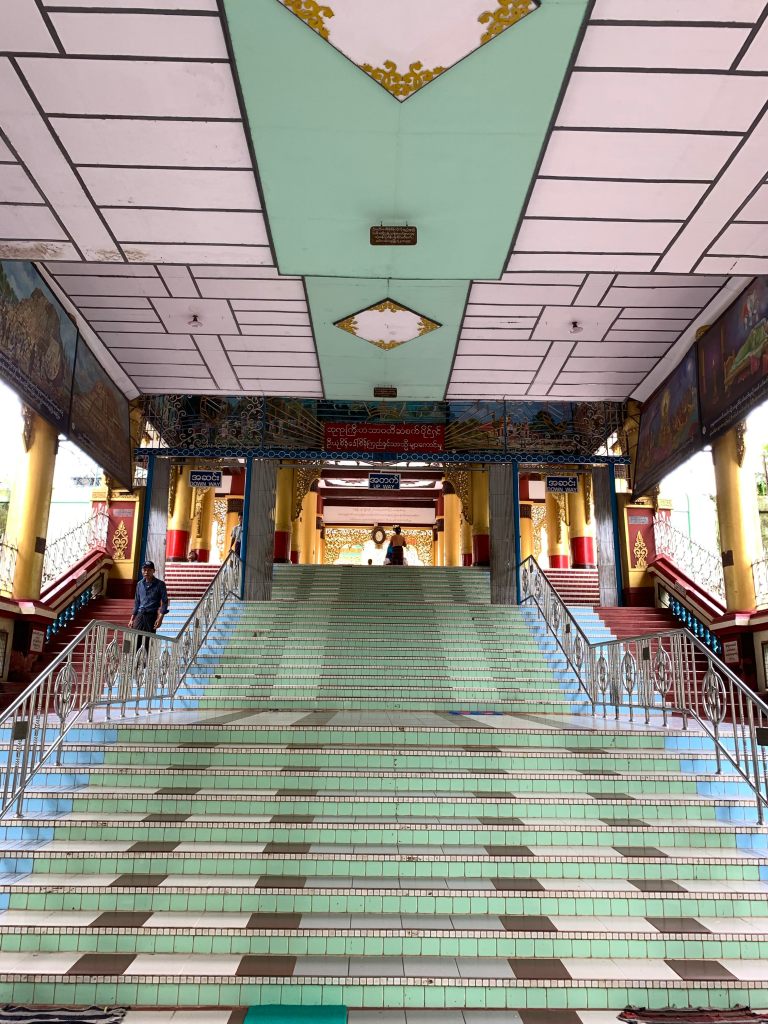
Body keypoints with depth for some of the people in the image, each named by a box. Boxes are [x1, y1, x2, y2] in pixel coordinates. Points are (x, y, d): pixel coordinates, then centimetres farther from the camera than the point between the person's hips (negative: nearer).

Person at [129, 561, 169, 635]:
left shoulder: (159, 584, -2)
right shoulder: (139, 584, 11)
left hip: (152, 616, -4)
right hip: (139, 616, 4)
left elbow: (164, 602, -5)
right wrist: (132, 619, 13)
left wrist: (160, 618, -16)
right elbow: (136, 602, 18)